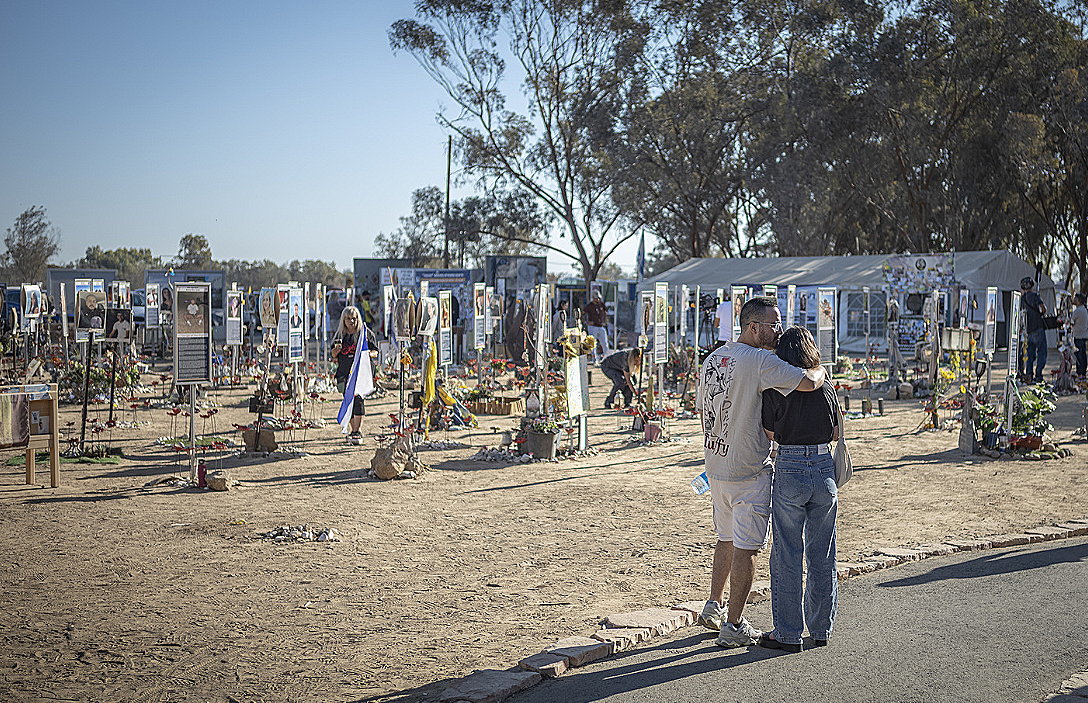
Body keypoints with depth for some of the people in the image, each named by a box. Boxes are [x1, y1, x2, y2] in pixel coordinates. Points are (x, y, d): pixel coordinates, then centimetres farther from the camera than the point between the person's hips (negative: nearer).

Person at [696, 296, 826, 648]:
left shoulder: (713, 358, 9)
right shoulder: (759, 360, -18)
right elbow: (808, 382, -27)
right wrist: (819, 369, -3)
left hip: (716, 466, 8)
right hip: (748, 471, -8)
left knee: (727, 539, 22)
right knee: (746, 548, 1)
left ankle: (713, 608, 33)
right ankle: (733, 626, 8)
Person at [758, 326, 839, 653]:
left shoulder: (775, 390, -8)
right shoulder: (827, 389, 3)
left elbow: (769, 433, -3)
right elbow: (836, 433, 11)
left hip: (789, 469, -4)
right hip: (824, 468, 4)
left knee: (787, 555, 5)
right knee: (822, 555, 13)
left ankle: (788, 634, 10)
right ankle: (821, 629, 24)